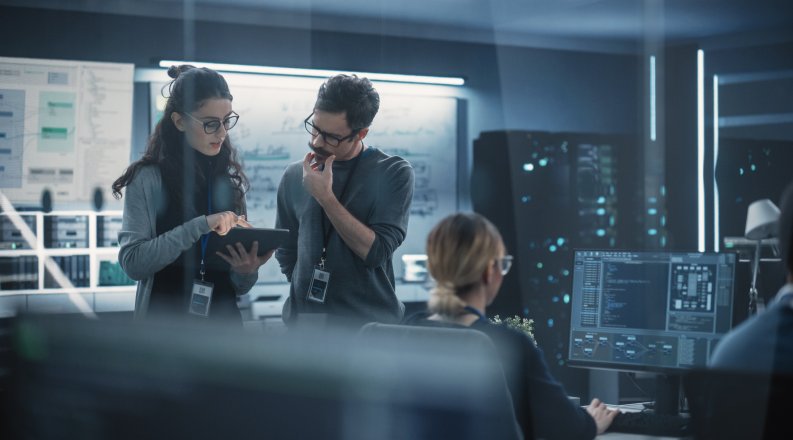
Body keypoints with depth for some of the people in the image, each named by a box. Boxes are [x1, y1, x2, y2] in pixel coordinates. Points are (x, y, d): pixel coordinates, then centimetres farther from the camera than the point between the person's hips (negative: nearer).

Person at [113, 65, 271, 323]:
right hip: (165, 324, -3)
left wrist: (246, 271, -16)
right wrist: (200, 226, -25)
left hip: (223, 321, 3)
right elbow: (132, 261, -19)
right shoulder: (148, 178, -9)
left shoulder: (230, 179, 2)